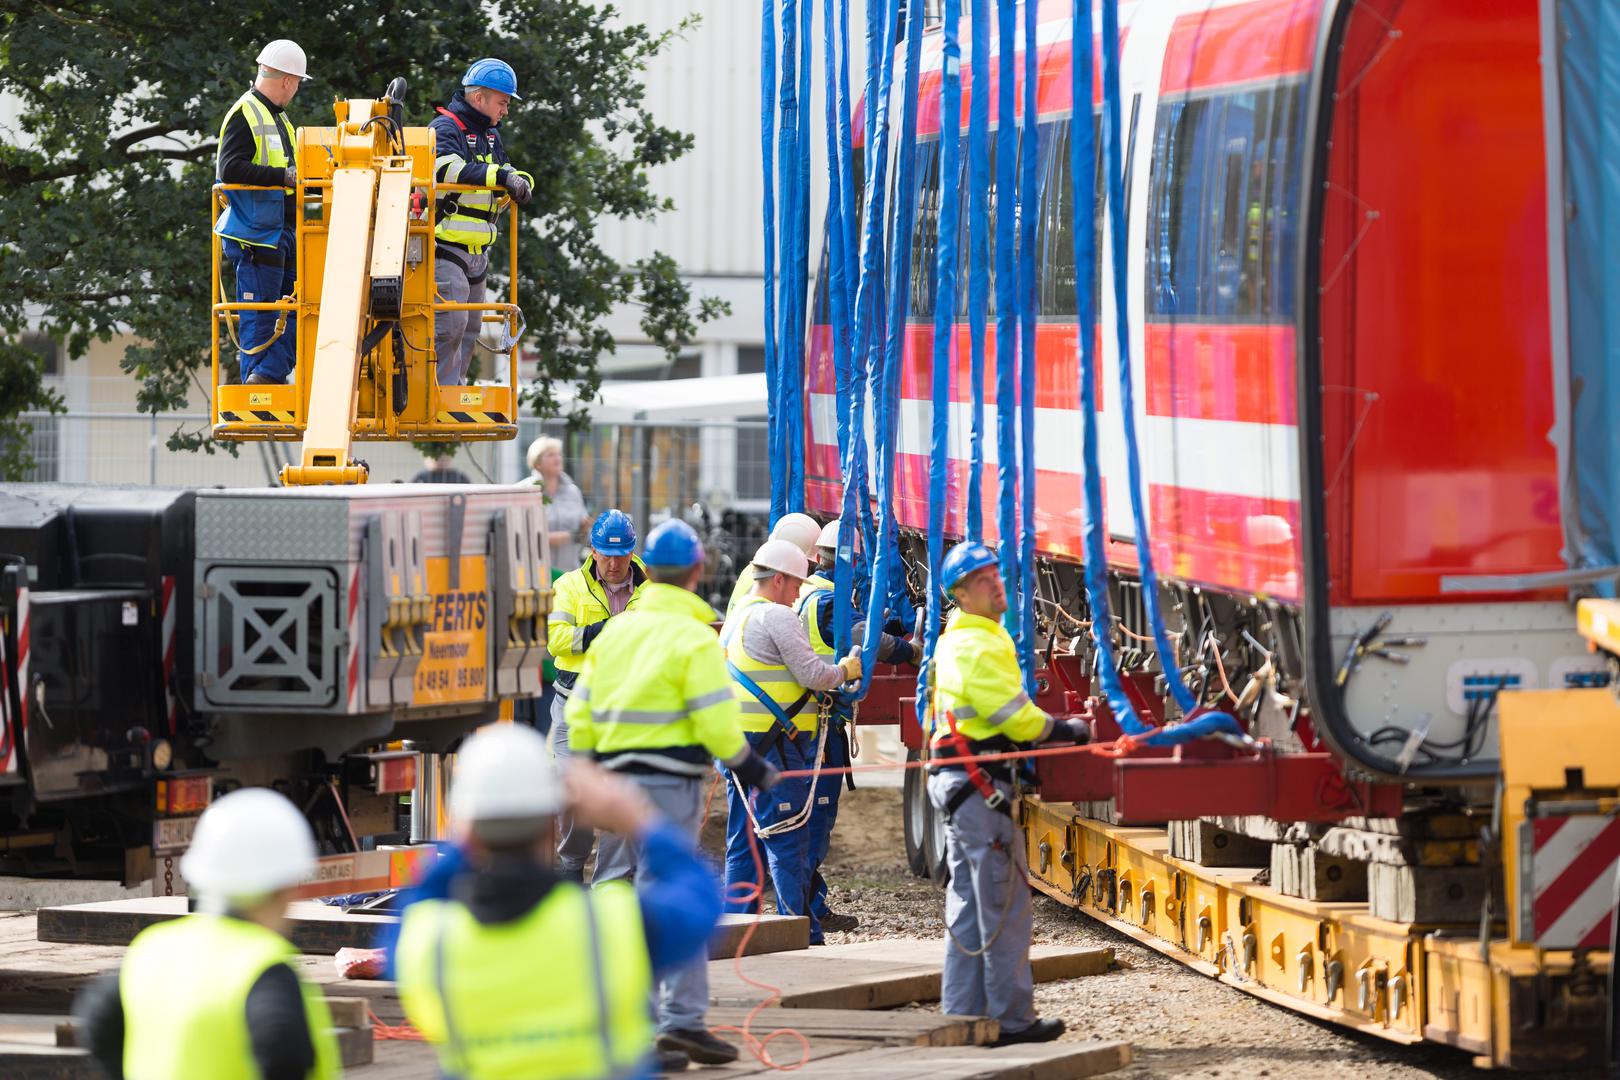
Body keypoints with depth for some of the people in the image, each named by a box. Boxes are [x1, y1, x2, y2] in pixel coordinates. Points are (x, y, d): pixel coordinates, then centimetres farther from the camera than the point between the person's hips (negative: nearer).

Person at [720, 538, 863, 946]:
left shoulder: (736, 617, 18)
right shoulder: (777, 617, -12)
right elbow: (811, 674, -14)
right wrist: (845, 670, 4)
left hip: (739, 740, 9)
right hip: (774, 744, -9)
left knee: (742, 840, 11)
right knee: (788, 839, -6)